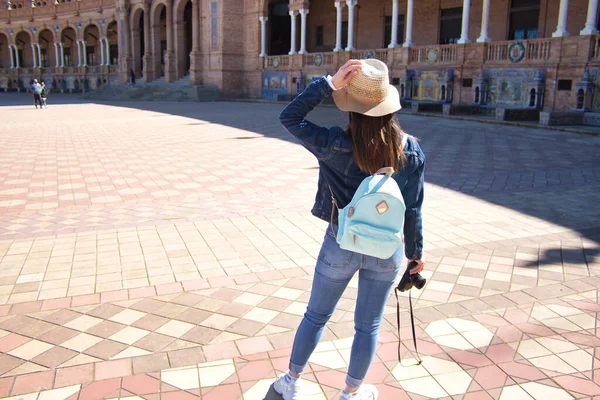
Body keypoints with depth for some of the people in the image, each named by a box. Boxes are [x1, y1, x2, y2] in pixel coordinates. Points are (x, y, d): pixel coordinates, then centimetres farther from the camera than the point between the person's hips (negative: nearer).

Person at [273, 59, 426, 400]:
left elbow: (290, 118, -10)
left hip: (341, 246, -1)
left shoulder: (337, 146, -18)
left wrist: (328, 84, -17)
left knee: (316, 316, 19)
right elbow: (413, 210, -5)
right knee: (369, 325, 18)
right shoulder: (412, 150, -10)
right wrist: (415, 252, 8)